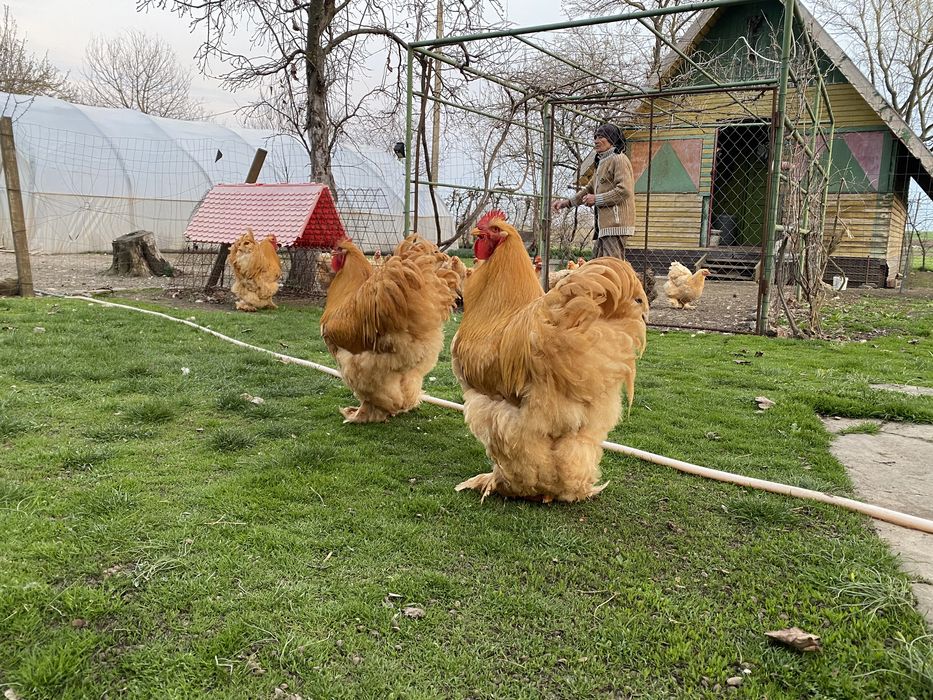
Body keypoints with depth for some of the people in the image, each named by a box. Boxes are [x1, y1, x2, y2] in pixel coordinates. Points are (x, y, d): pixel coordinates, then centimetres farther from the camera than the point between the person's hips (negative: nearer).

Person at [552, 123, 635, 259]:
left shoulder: (619, 159, -8)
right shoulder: (602, 162, 23)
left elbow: (624, 190, -19)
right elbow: (590, 189, 31)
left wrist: (597, 199, -13)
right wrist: (567, 202, 22)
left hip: (616, 223, -10)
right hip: (604, 224, 10)